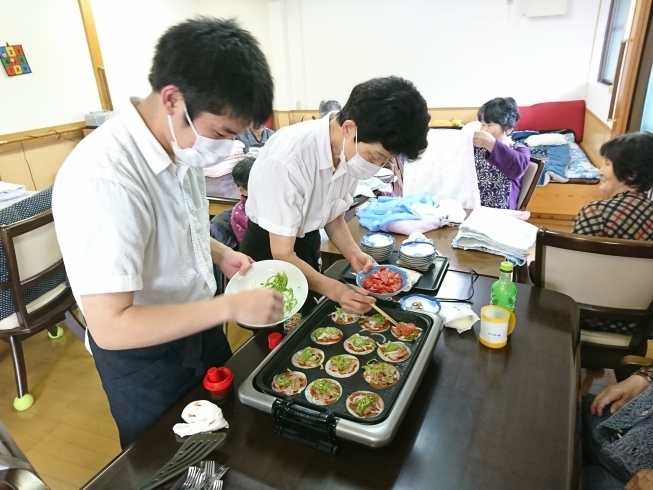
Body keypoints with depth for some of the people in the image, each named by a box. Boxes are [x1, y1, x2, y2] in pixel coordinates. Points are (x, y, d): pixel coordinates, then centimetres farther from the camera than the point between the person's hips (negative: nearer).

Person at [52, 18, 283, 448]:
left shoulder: (183, 143, -9)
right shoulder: (102, 178, -33)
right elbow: (110, 326, -32)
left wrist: (219, 253, -7)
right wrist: (232, 307, -31)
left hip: (199, 327, 7)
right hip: (143, 356, -7)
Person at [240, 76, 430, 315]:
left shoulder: (351, 152, -15)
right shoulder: (287, 158, -34)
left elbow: (334, 216, 1)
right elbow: (282, 254, -26)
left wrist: (354, 255, -15)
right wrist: (334, 290, -36)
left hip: (308, 245, 6)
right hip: (268, 252, -5)